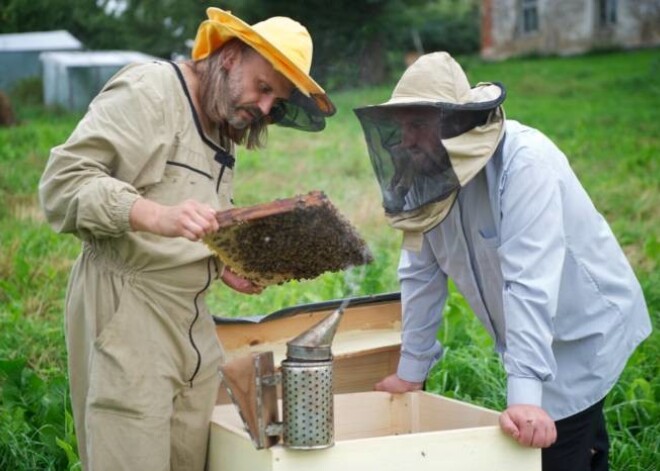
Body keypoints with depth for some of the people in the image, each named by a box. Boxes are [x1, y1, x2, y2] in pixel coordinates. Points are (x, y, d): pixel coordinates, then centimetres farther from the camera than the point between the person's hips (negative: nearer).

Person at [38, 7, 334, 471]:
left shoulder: (221, 133, 18)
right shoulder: (149, 89, -8)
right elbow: (63, 181, -18)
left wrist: (224, 268, 5)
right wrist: (157, 216, -32)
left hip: (189, 313, 8)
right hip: (125, 306, -8)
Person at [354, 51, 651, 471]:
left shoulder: (524, 162, -29)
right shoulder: (430, 173, -6)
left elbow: (530, 280, -36)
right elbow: (422, 273, 1)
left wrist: (525, 392, -41)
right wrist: (411, 370, 4)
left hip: (587, 326, -7)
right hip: (528, 338, 7)